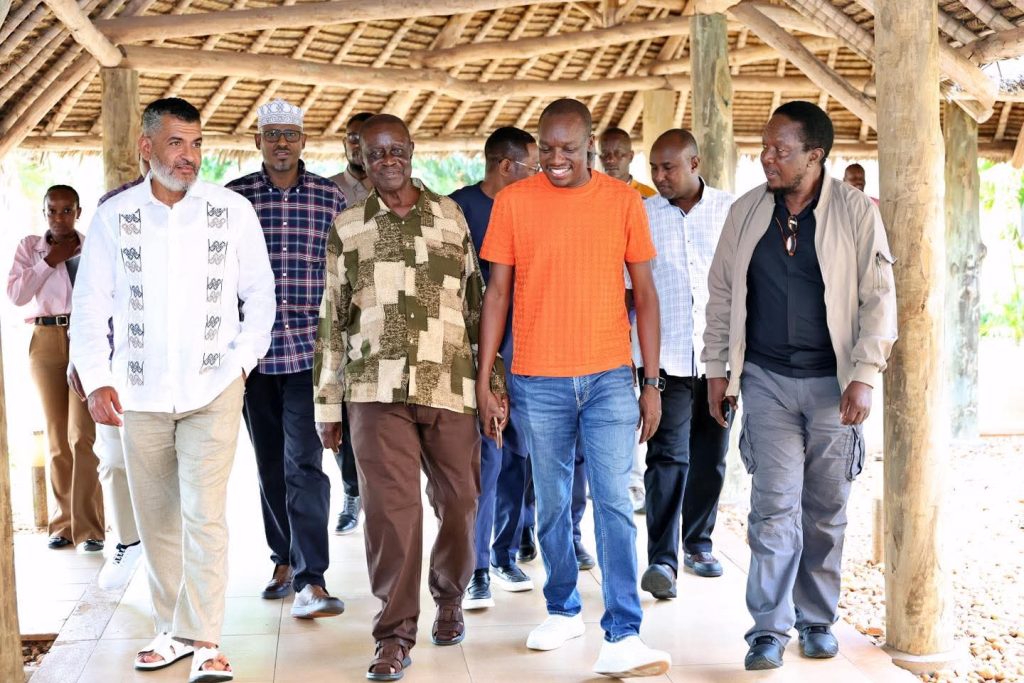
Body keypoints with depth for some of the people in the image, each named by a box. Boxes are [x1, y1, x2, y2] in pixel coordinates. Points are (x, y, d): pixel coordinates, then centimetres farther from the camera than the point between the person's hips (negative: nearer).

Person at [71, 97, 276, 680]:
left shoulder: (233, 210, -2)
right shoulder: (115, 216, 1)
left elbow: (260, 293, 7)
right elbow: (91, 303, 4)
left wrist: (242, 360, 2)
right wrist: (96, 380, -3)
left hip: (213, 390, -2)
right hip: (140, 393, 2)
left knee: (205, 516, -10)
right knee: (156, 519, 10)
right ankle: (175, 628, 25)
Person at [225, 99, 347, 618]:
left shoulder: (330, 198, 3)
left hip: (310, 348, -2)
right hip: (254, 350, 2)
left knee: (304, 461, -9)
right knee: (270, 462, 12)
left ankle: (310, 579, -9)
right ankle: (284, 558, 28)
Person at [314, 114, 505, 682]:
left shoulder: (450, 216, 11)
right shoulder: (348, 227, 10)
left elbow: (476, 303, 12)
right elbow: (332, 320, 11)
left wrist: (494, 376, 8)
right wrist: (326, 403, 8)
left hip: (450, 384, 1)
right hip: (377, 389, -1)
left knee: (459, 500, 7)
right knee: (390, 506, -7)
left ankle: (449, 599, 32)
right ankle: (395, 635, 3)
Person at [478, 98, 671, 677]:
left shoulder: (623, 200, 1)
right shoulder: (513, 201, 1)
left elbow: (645, 293, 3)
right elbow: (498, 293, 4)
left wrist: (653, 383, 0)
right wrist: (484, 379, 0)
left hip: (609, 379, -1)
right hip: (538, 381, 1)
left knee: (615, 505, -4)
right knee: (553, 505, 12)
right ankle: (565, 611, 30)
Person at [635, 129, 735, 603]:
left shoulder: (730, 211, 5)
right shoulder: (641, 216, 3)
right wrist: (628, 353, 1)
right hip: (665, 356, -2)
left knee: (710, 456, 11)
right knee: (668, 456, -8)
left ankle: (698, 543, 27)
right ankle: (662, 559, -5)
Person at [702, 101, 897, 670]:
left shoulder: (857, 212, -4)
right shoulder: (746, 213, 4)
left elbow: (878, 298, -4)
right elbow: (723, 294, 11)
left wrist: (864, 377, -11)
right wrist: (718, 369, 7)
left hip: (833, 383, -1)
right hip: (767, 380, 1)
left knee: (827, 510, 8)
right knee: (775, 505, -3)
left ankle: (818, 620, 24)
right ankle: (769, 629, 3)